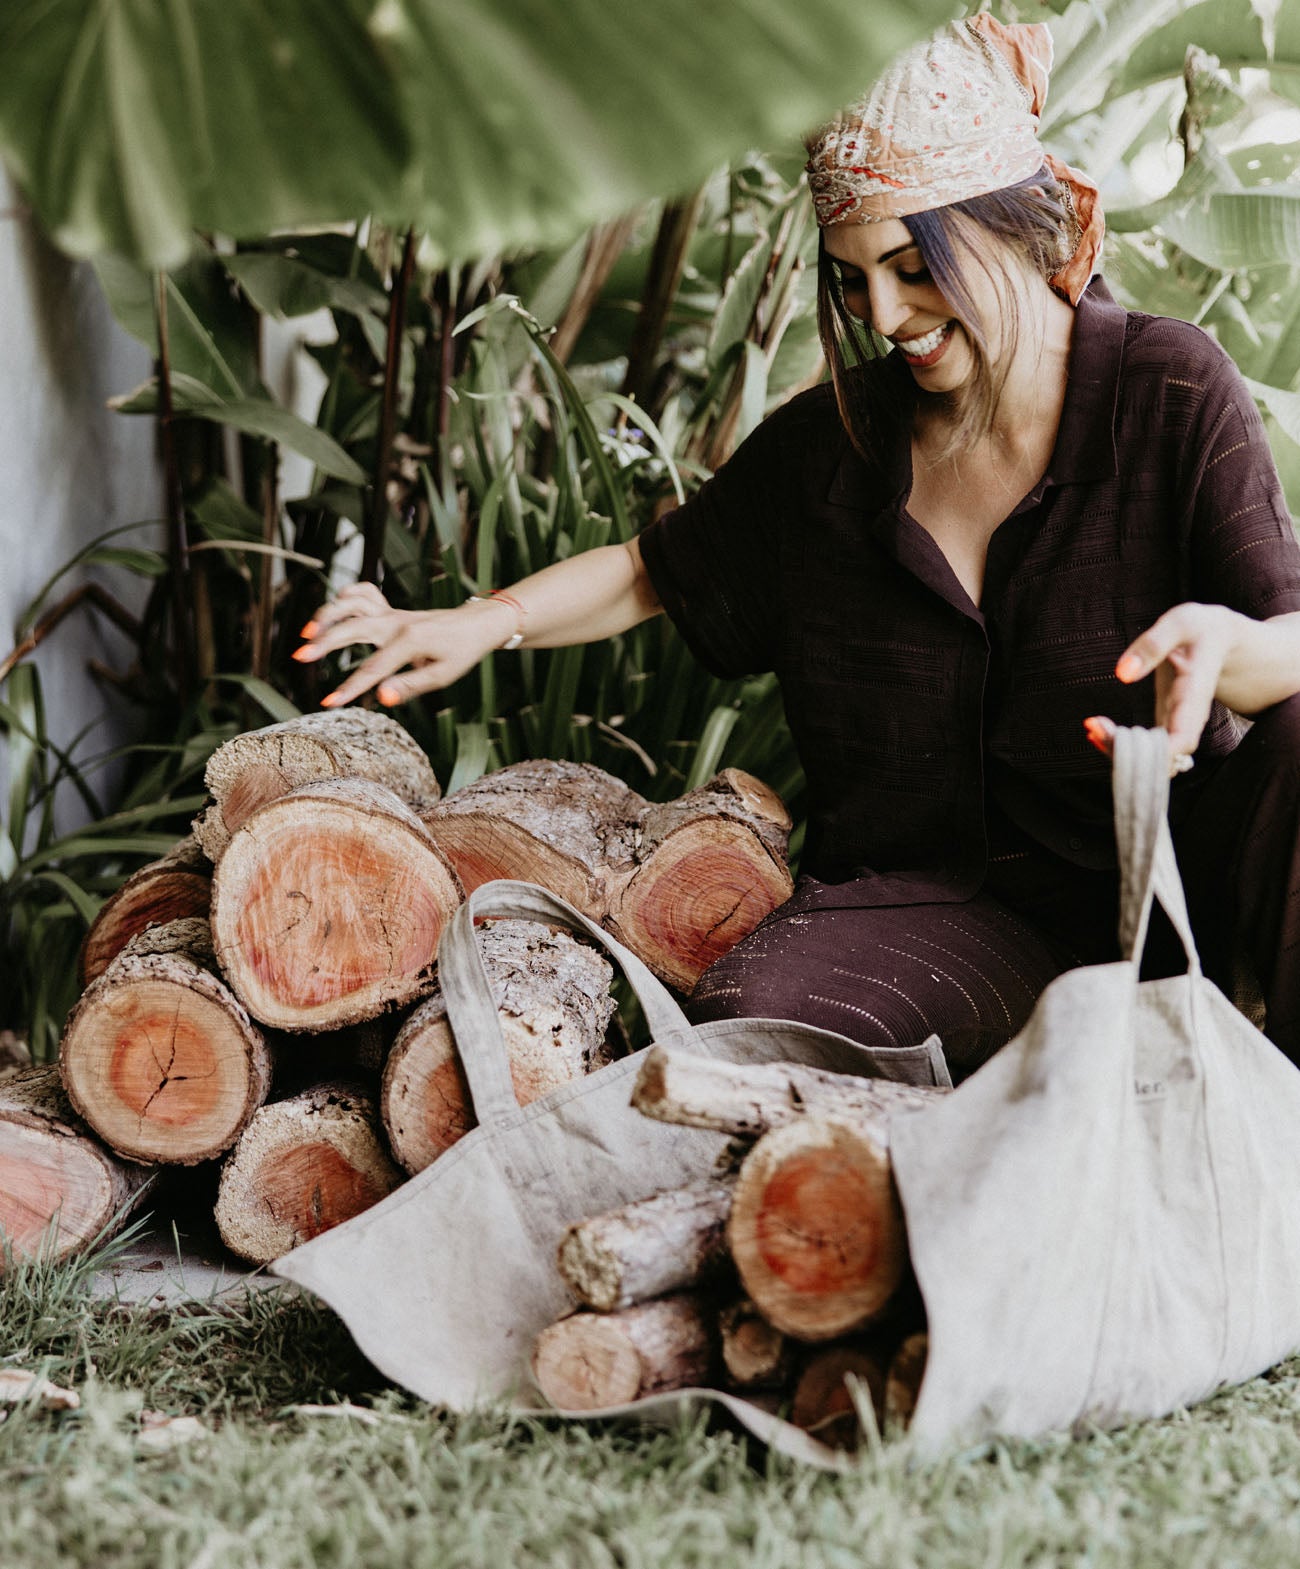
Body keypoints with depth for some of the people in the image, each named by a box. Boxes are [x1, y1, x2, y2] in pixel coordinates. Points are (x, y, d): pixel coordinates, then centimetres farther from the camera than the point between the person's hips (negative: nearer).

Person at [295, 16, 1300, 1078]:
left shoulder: (1172, 392, -6)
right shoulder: (832, 443, 4)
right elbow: (657, 571, 18)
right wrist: (483, 622, 0)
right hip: (939, 897, 2)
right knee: (748, 1018, -30)